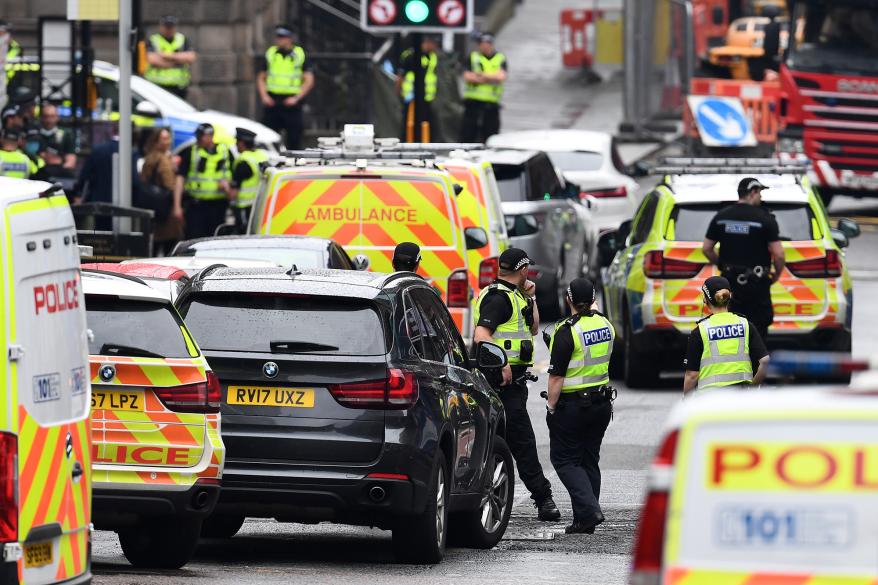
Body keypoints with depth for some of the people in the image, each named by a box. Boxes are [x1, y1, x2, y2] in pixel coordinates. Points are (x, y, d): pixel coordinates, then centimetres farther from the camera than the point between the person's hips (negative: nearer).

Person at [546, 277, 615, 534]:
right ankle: (585, 522, 14)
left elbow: (556, 377, -18)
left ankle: (589, 509, -14)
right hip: (602, 402, 7)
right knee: (589, 459, 14)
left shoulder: (567, 332, -18)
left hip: (573, 404, -7)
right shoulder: (605, 325, 3)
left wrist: (551, 407, -9)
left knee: (564, 458, 3)